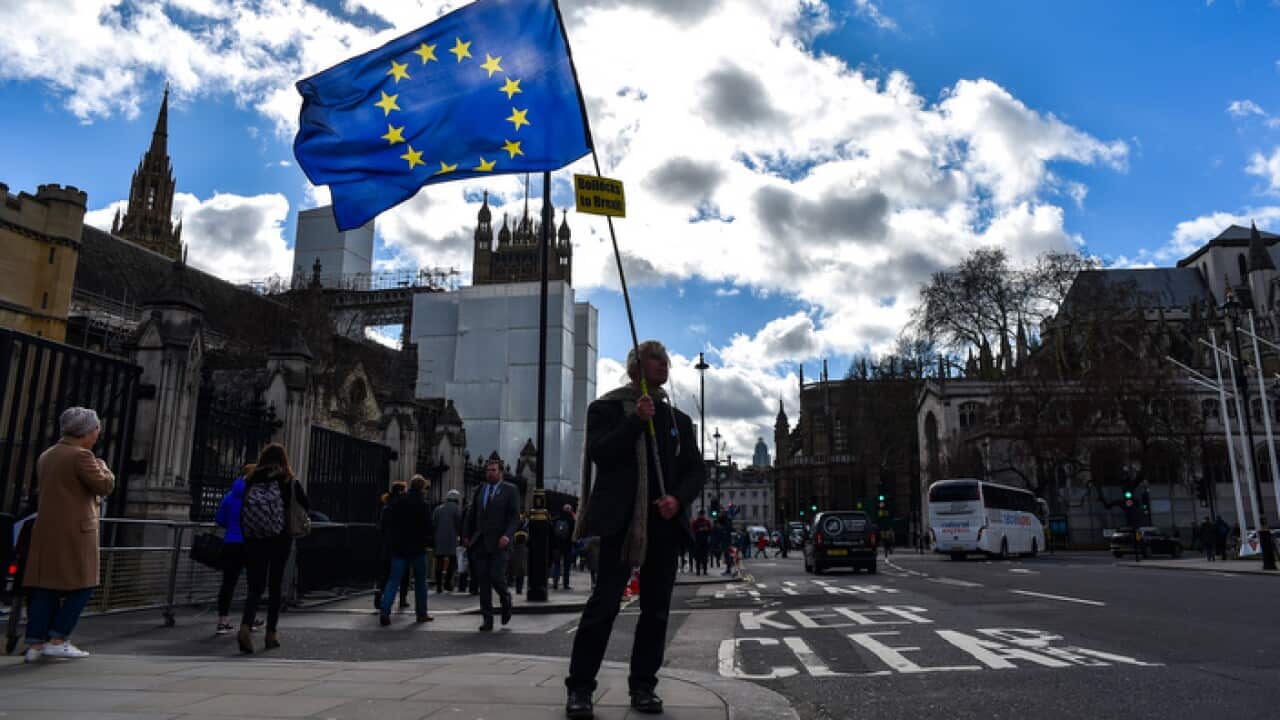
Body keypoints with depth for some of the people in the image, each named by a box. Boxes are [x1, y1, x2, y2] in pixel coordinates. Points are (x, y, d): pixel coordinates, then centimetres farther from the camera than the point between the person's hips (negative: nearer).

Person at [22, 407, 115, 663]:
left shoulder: (45, 456, 16)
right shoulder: (81, 456, -12)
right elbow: (104, 486, -13)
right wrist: (103, 468, 6)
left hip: (46, 529, 8)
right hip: (74, 530, -8)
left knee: (45, 588, 8)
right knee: (82, 585, 1)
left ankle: (35, 644, 7)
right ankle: (57, 639, 0)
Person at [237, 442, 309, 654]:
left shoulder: (250, 480, 3)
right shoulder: (289, 482, -1)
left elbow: (241, 511, 0)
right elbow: (307, 506, 10)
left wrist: (245, 537, 6)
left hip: (254, 540, 1)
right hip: (280, 539, -1)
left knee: (256, 586, 7)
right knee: (275, 586, 10)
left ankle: (245, 626, -15)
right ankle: (271, 634, 14)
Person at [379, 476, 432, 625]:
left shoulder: (395, 502, 5)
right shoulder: (421, 503, -11)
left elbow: (387, 524, 9)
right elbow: (427, 526, -12)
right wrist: (427, 540, 6)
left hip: (398, 547, 4)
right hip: (417, 548, -4)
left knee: (393, 580, 4)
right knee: (420, 582, 9)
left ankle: (384, 610, -12)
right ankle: (421, 614, 15)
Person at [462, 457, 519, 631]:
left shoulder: (510, 490, 1)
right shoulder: (479, 490, 14)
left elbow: (515, 516, -6)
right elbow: (471, 514, 18)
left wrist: (508, 535, -19)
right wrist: (466, 535, 11)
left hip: (499, 543, -4)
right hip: (480, 543, 4)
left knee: (496, 577, -11)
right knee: (483, 582, 3)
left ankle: (506, 600, 21)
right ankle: (487, 620, 10)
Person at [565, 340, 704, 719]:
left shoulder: (679, 419, 18)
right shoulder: (608, 407, 5)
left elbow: (696, 470, 14)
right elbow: (600, 453, -10)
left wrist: (678, 498, -5)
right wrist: (636, 421, -16)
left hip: (665, 523, 5)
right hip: (622, 520, -5)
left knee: (656, 608, 7)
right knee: (604, 603, -6)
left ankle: (643, 685, 17)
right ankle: (579, 688, 2)